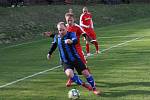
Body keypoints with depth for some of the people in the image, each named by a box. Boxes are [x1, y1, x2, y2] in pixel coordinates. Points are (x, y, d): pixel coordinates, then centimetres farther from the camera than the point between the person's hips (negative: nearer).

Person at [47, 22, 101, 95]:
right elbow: (54, 45, 21)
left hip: (75, 58, -1)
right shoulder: (56, 37, -1)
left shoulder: (71, 34, -12)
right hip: (66, 62, 2)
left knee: (86, 73, -4)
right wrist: (49, 53, 35)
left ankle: (94, 88, 20)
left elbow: (75, 40, -35)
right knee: (69, 74, -27)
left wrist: (71, 41, -58)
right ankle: (83, 85, -6)